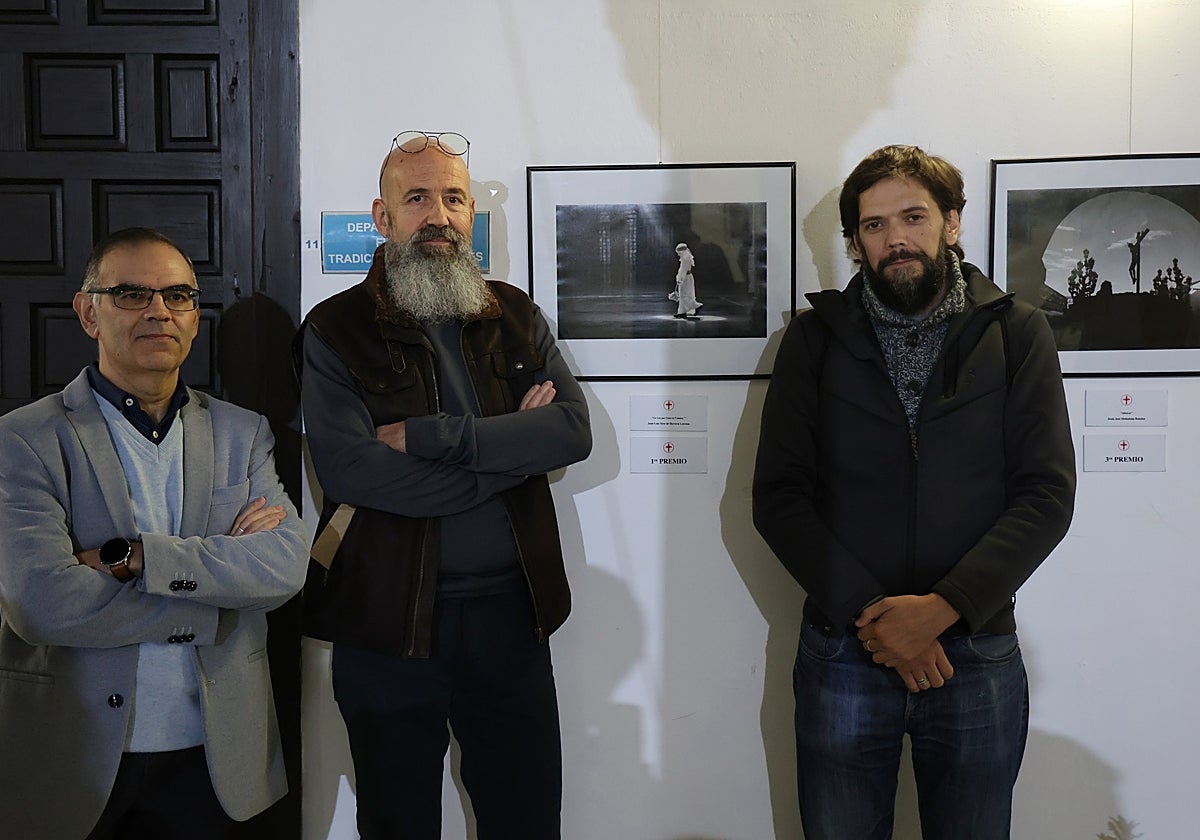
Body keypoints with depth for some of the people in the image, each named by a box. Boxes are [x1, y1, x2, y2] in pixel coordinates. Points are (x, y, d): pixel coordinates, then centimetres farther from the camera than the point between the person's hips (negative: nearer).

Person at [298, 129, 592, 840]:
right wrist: (515, 444, -13)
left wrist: (428, 435, -17)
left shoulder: (516, 317, 8)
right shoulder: (337, 330, -3)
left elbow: (575, 430, -7)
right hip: (388, 621, -3)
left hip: (510, 613, 3)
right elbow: (349, 468, -18)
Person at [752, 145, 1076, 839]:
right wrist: (868, 613, -13)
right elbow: (778, 496, -3)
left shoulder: (1016, 333, 1)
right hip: (843, 653, 0)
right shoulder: (816, 339, 2)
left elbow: (1047, 494, -5)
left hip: (977, 655, 0)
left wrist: (941, 607, -17)